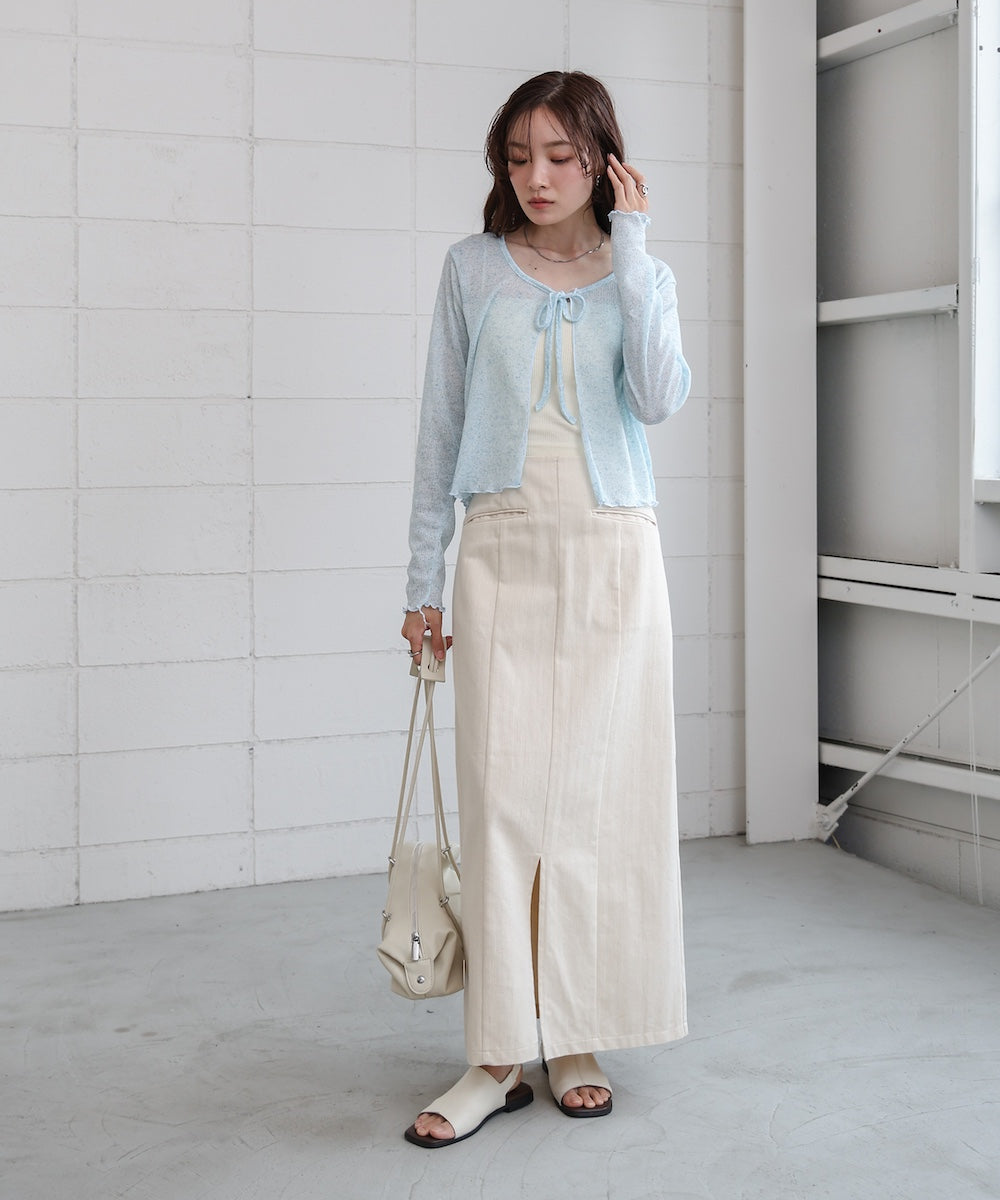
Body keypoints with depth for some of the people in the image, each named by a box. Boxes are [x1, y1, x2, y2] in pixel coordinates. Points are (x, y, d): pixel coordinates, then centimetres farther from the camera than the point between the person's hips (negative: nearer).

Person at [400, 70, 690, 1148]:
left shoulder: (640, 275, 8)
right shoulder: (473, 269, 7)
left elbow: (661, 397, -11)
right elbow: (441, 426, 8)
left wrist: (630, 250, -8)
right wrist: (425, 576, 5)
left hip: (612, 554, 1)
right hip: (505, 550, 0)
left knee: (599, 790, 1)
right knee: (502, 791, -6)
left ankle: (576, 1039, 12)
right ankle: (499, 1056, 0)